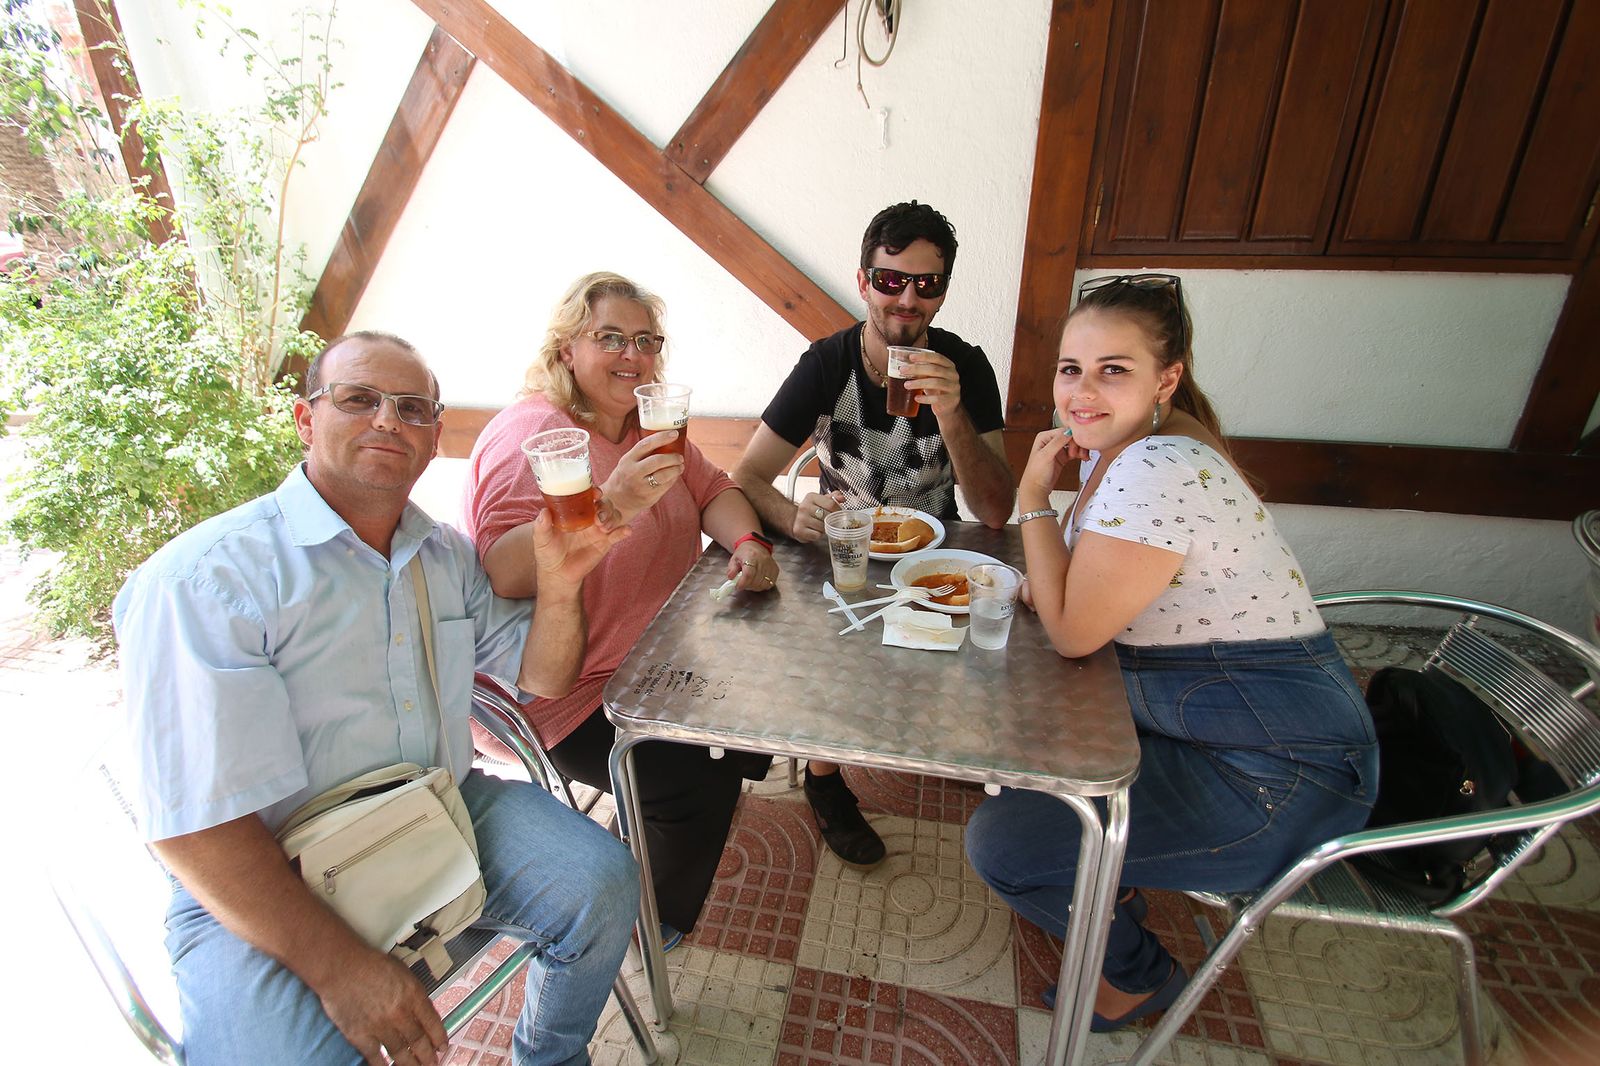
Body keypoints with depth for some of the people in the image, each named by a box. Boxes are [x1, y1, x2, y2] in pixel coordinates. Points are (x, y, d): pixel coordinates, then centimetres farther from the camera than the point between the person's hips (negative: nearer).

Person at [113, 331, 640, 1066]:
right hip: (262, 885, -5)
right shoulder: (205, 578, -16)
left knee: (601, 882, -11)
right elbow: (193, 821, -20)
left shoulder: (448, 555, 5)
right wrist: (338, 966, -22)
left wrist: (559, 587, -12)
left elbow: (541, 674, 9)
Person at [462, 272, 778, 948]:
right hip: (569, 690, -9)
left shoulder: (646, 424, 8)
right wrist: (611, 505, -43)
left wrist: (748, 542, -14)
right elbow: (504, 573, -32)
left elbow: (712, 490, 7)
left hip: (662, 656, 9)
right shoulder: (532, 434, -19)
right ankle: (653, 928, 14)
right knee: (700, 784, -18)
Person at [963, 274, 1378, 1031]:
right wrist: (1046, 585, -10)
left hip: (1274, 772, -9)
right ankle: (1111, 875, 36)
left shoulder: (1159, 471, -28)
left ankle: (1137, 974, 19)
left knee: (1000, 843, -10)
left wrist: (1033, 497, -15)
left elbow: (1073, 632, -22)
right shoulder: (1124, 445, 3)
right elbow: (1082, 593, 12)